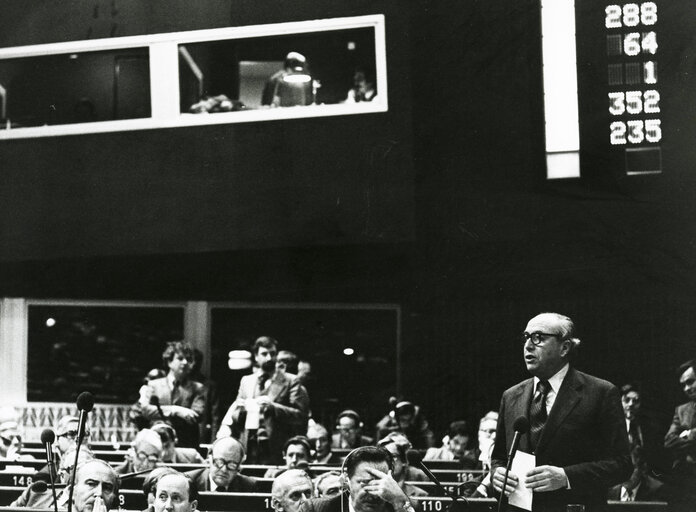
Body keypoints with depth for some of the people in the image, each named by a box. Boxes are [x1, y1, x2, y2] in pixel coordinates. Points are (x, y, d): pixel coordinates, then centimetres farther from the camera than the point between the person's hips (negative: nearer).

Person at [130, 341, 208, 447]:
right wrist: (176, 411, -12)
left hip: (186, 446, 0)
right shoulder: (153, 386, 13)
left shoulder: (198, 389, 11)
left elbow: (198, 415, -4)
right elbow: (144, 409, -1)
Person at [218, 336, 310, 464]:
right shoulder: (246, 381, 17)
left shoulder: (290, 381, 4)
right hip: (247, 448, 3)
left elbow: (299, 415, -3)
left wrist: (273, 407, -16)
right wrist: (239, 410, -4)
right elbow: (233, 417, 19)